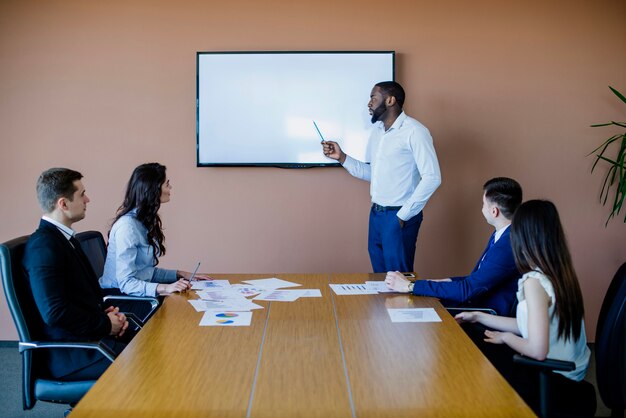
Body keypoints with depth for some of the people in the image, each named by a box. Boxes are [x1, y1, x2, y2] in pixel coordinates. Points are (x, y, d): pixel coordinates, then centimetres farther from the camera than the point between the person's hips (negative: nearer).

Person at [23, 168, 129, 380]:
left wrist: (109, 314, 4)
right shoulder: (43, 246, -16)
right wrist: (105, 324, -13)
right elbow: (54, 312, -24)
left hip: (91, 335, 9)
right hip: (70, 354, -9)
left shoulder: (64, 238, 14)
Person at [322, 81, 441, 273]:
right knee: (379, 276, 16)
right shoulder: (377, 130, 11)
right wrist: (341, 157, 4)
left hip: (397, 216, -7)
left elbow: (432, 178, -19)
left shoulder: (414, 131, -14)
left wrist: (404, 215, -16)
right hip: (376, 214, 8)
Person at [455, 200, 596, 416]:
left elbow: (537, 350, -28)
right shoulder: (561, 273, 0)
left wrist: (506, 337, -9)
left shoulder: (535, 281, -24)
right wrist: (479, 317, 13)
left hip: (554, 379, -7)